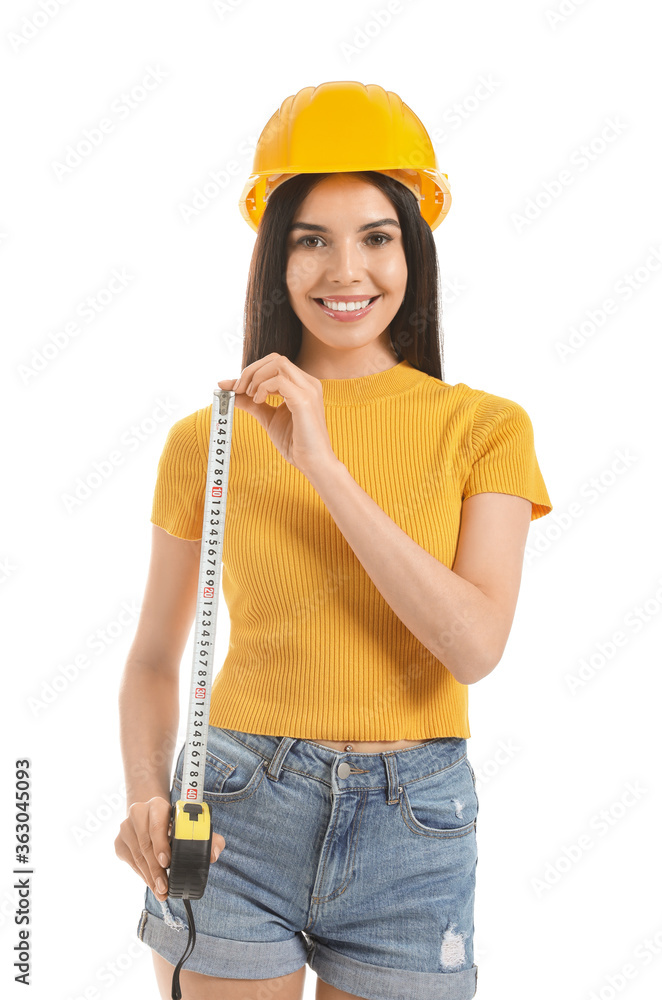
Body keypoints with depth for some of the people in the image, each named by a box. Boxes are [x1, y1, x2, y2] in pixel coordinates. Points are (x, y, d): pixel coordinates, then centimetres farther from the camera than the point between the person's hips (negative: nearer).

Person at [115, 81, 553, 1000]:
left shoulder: (484, 428, -2)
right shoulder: (208, 439, 0)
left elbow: (476, 645, -15)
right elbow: (153, 659, 8)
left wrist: (324, 465, -19)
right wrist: (147, 796, -11)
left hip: (413, 829, 0)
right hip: (236, 819, 0)